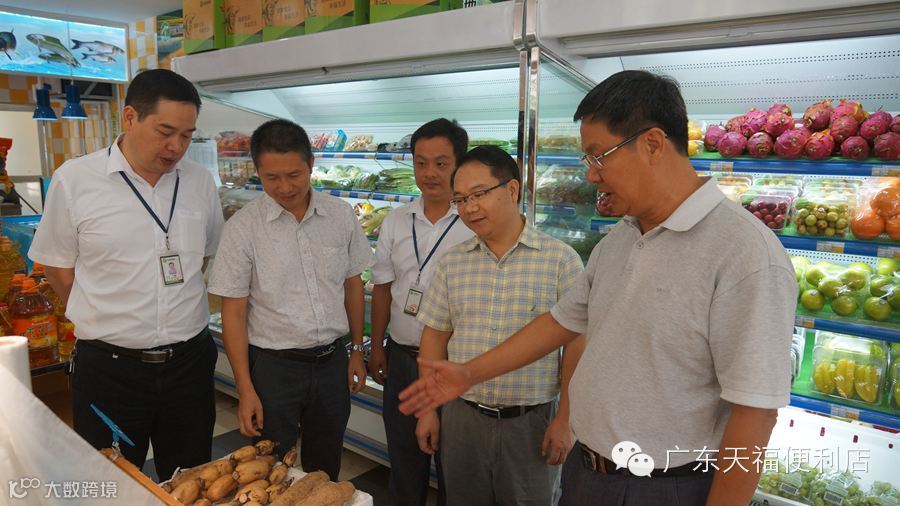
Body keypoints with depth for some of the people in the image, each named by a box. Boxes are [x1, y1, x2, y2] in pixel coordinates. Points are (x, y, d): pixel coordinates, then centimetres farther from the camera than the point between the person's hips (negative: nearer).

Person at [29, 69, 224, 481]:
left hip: (190, 362, 3)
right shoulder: (74, 180, -8)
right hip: (109, 366, -2)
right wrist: (108, 322, 3)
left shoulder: (199, 181, 1)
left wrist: (180, 315, 8)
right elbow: (57, 266, 1)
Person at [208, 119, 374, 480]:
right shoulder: (243, 227, -11)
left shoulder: (341, 215, -2)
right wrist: (245, 390, -10)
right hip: (273, 366, -2)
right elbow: (233, 312, -8)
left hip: (332, 361, 3)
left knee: (325, 473, 19)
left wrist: (357, 350, 9)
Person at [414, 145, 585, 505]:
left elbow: (577, 344, -7)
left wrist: (566, 419, -8)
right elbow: (435, 337, 7)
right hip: (461, 418, 4)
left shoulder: (561, 260, -9)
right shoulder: (451, 263, 3)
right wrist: (429, 410, 6)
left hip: (533, 421, -3)